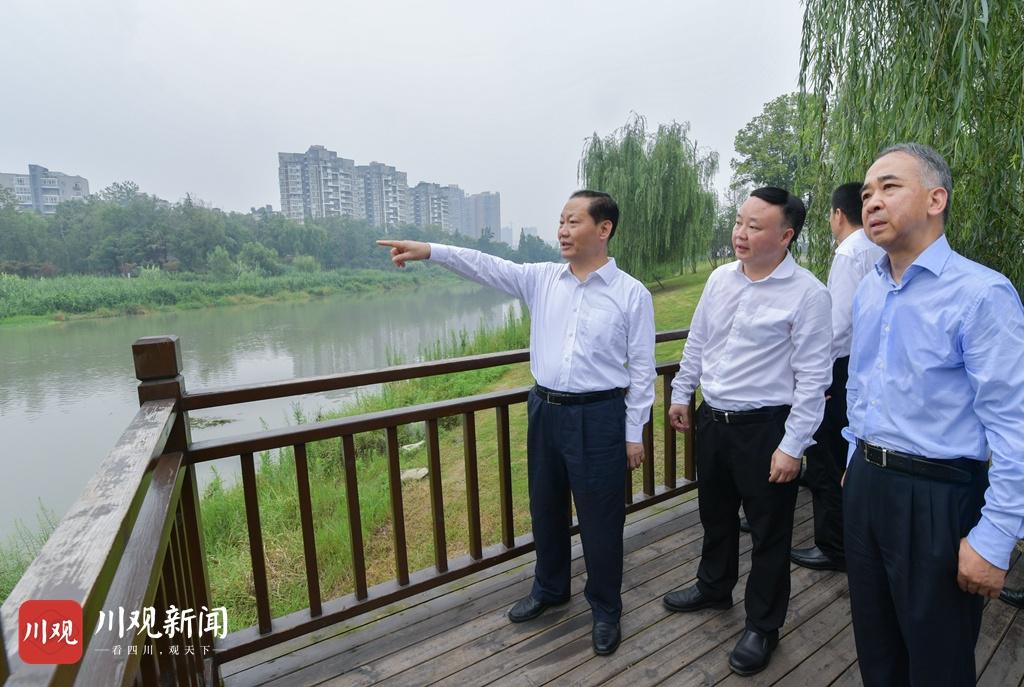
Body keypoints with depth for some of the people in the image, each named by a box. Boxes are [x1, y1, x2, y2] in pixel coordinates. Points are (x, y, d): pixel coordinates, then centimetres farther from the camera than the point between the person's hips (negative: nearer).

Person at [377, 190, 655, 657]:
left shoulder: (632, 294, -8)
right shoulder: (542, 279, 4)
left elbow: (641, 369, -6)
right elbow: (488, 267, -3)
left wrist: (634, 433, -5)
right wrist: (430, 251, -13)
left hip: (599, 417, -4)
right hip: (544, 410, 5)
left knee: (600, 519, 8)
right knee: (546, 508, 20)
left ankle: (606, 611, 33)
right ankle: (549, 589, 45)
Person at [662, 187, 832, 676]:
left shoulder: (807, 293, -15)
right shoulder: (720, 279, 3)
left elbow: (813, 378, -15)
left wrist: (792, 446, -16)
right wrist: (681, 395, 15)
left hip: (765, 427, -6)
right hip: (712, 419, 6)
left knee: (768, 530, 11)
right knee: (715, 513, 23)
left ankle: (763, 626, 32)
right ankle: (714, 587, 48)